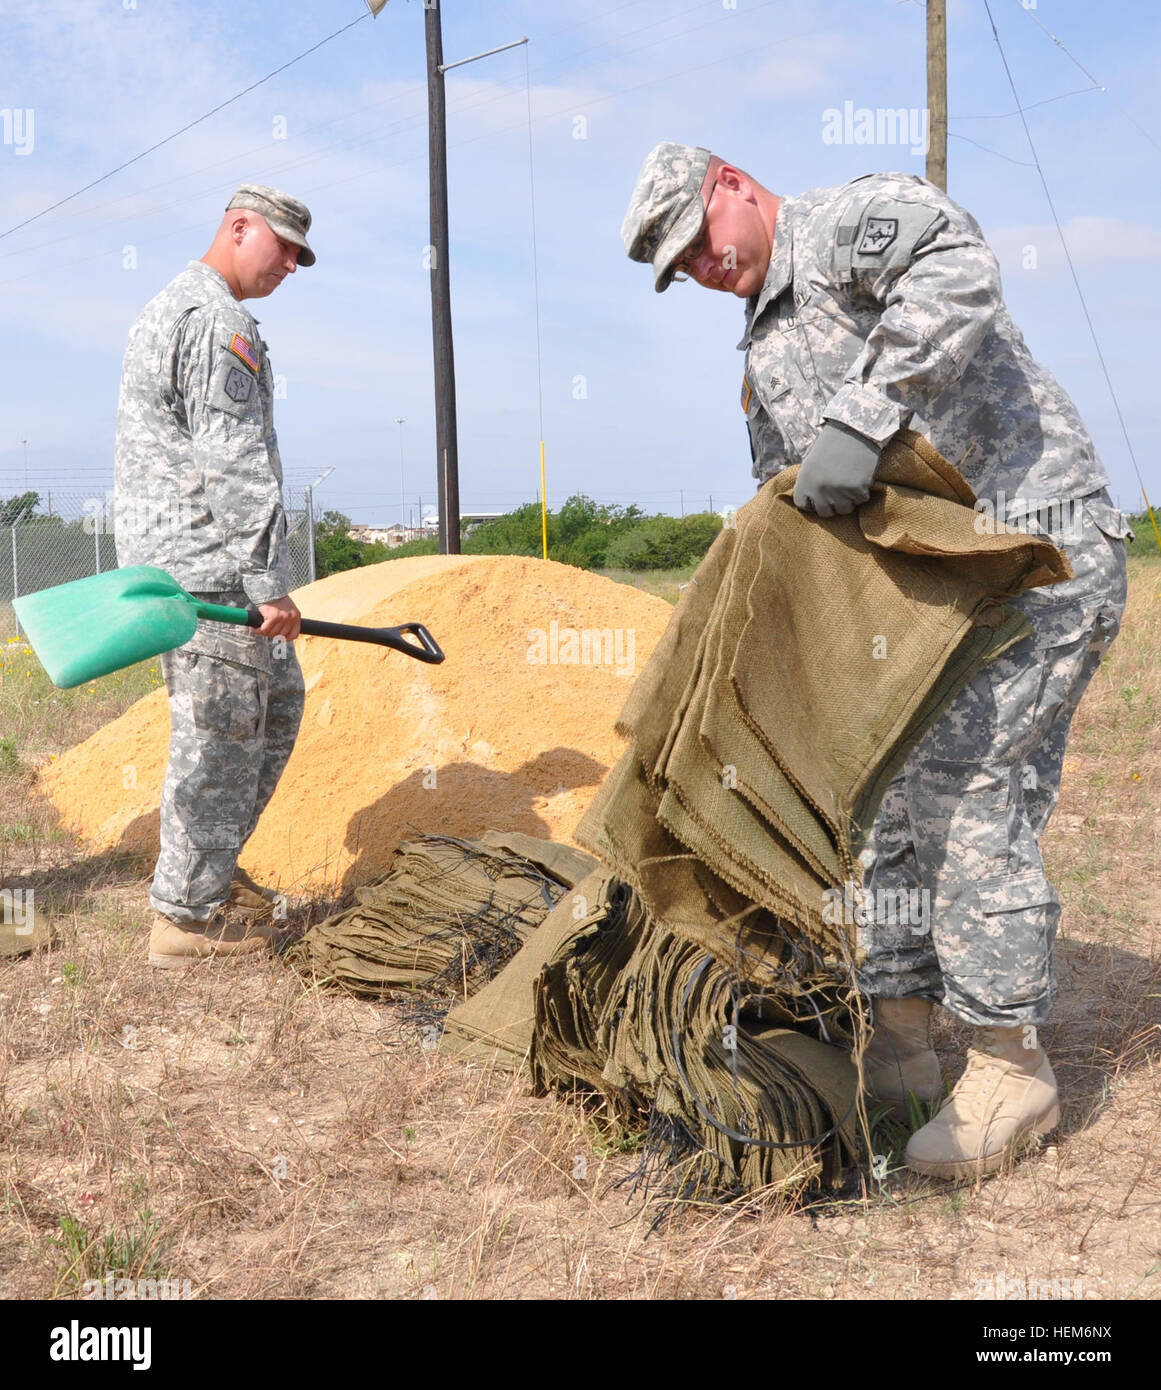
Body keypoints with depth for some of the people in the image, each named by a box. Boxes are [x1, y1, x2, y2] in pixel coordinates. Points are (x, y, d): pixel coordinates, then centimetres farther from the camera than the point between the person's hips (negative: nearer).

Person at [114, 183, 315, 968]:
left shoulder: (168, 309, 22)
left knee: (277, 701, 17)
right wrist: (270, 584, -19)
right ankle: (188, 916, 5)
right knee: (223, 733, -4)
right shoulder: (217, 321, -14)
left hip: (176, 553, 11)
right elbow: (236, 466, -20)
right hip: (207, 564, -11)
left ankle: (209, 865, 26)